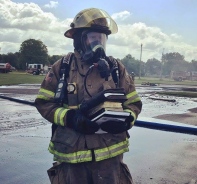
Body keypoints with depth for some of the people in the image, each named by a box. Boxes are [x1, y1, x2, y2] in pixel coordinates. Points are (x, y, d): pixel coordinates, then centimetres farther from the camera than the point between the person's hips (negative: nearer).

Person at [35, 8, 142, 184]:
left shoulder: (116, 68, 1)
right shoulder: (62, 67, -2)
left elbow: (134, 103, 6)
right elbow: (43, 102, -1)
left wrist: (125, 120, -15)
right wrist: (69, 117, -17)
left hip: (109, 154, 1)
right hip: (71, 154, 0)